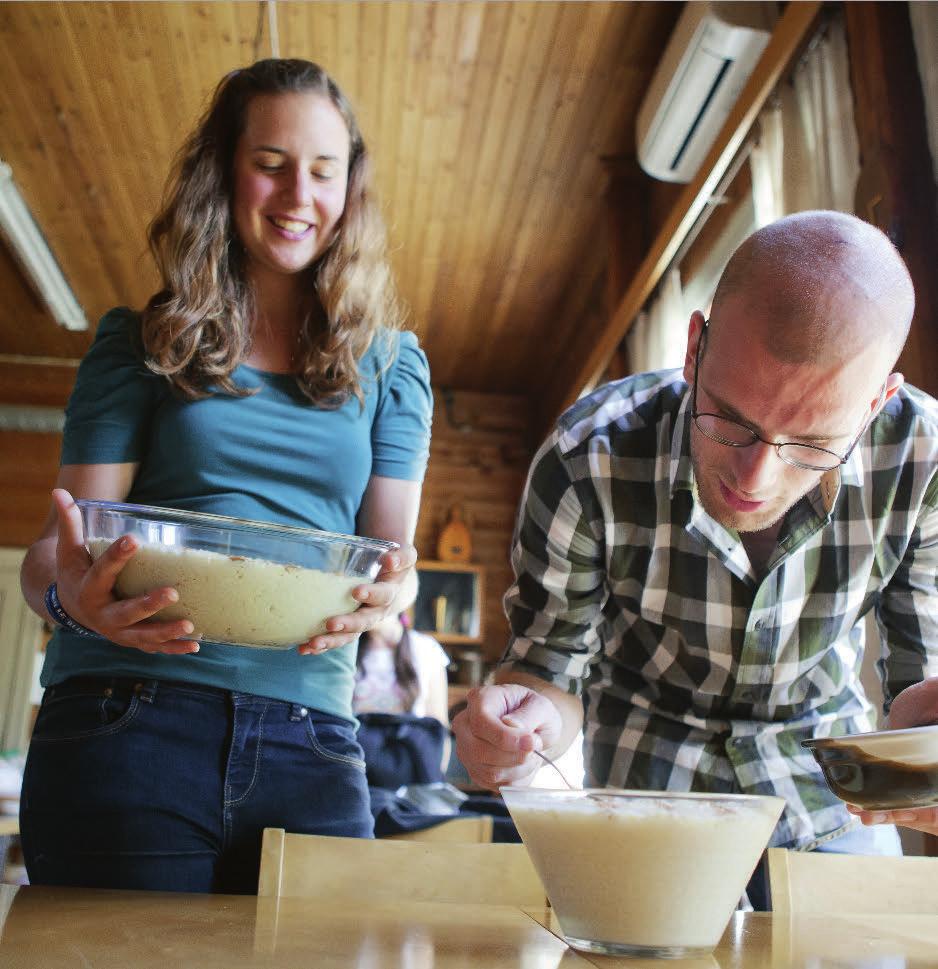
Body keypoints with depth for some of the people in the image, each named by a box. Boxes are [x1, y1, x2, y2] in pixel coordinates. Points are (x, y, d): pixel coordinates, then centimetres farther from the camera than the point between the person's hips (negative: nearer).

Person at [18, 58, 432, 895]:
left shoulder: (391, 364, 12)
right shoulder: (139, 344, 8)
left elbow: (394, 544, 7)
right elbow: (61, 545, 3)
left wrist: (387, 593, -18)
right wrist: (72, 590, -22)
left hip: (310, 743, 2)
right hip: (125, 723, -1)